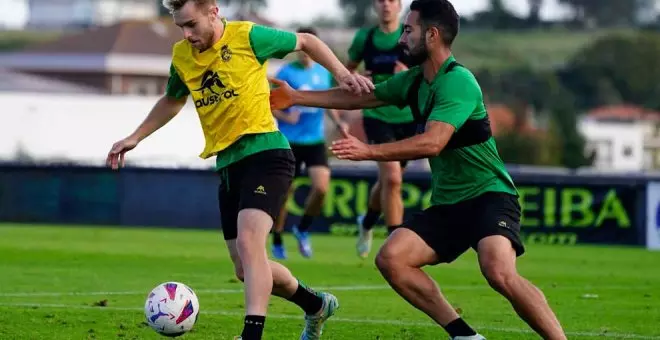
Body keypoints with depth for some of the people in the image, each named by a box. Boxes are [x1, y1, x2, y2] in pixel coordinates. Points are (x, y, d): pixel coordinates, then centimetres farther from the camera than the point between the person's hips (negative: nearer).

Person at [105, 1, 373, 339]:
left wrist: (342, 74, -6)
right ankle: (316, 305, 32)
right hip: (227, 164, 7)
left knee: (248, 241, -28)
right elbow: (172, 101, 28)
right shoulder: (182, 56, 8)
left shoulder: (247, 37, -8)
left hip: (265, 152, -7)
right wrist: (134, 138, 24)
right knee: (246, 270, 8)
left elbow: (305, 42, 6)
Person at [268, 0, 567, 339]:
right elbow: (359, 97, 22)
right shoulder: (415, 80, 9)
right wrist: (296, 97, 26)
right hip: (446, 204, 9)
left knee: (499, 272, -32)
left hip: (489, 196, -8)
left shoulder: (457, 82, -18)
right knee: (391, 258, -11)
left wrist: (369, 151, -31)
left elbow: (432, 143, -29)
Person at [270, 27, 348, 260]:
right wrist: (285, 117, -21)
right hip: (289, 141, -3)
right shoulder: (286, 73, -5)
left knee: (321, 187, -14)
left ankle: (303, 230, 11)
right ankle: (277, 242, 19)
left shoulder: (324, 72, 6)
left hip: (315, 141, 3)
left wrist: (338, 122, 4)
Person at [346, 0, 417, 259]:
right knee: (392, 178, -19)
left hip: (408, 119, 1)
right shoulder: (365, 38, 0)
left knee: (387, 181, 16)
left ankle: (367, 223, 46)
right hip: (377, 117, -1)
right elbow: (348, 69, 17)